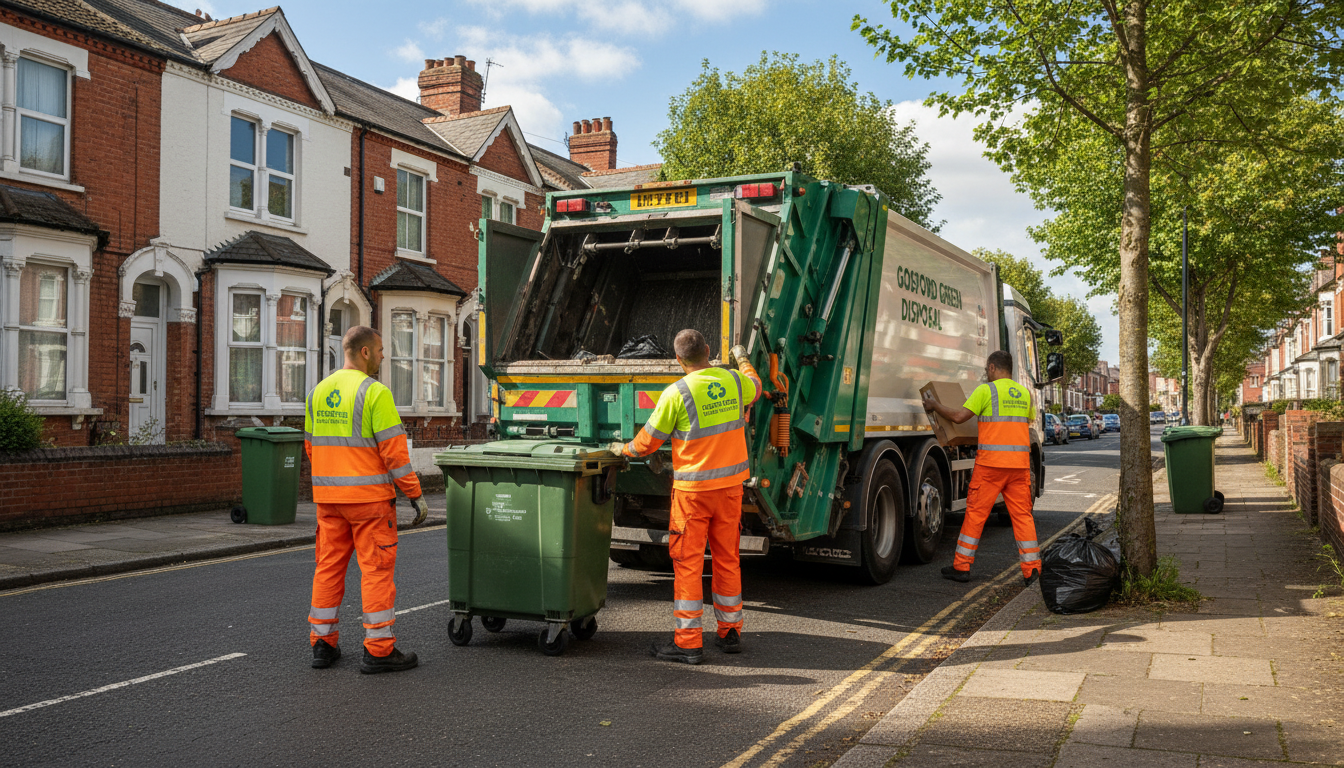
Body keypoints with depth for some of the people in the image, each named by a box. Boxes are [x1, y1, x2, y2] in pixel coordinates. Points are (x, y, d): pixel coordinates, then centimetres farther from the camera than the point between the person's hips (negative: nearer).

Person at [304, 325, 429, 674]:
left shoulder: (318, 392, 10)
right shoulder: (375, 393, -13)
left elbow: (311, 446, 16)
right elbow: (394, 450, -16)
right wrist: (416, 495, -10)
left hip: (328, 497, 7)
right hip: (369, 495, -7)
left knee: (329, 566, 13)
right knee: (377, 568, -1)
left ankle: (322, 644, 18)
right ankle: (378, 649, 2)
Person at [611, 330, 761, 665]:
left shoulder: (676, 393, -14)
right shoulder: (734, 381, 1)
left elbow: (648, 441, -5)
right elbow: (755, 387, 27)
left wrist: (625, 449, 15)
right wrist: (742, 358, 44)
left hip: (693, 489, -5)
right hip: (731, 485, 5)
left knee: (688, 562, 1)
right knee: (728, 558, 15)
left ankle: (688, 642, 5)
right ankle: (730, 632, 24)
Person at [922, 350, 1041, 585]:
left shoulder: (986, 391, -6)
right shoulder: (1025, 393, 12)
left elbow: (959, 416, -11)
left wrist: (935, 406, 4)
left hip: (991, 462, -5)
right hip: (1020, 462, 5)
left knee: (975, 513, 3)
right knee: (1022, 515, 8)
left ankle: (961, 566, 8)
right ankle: (1032, 570, 6)